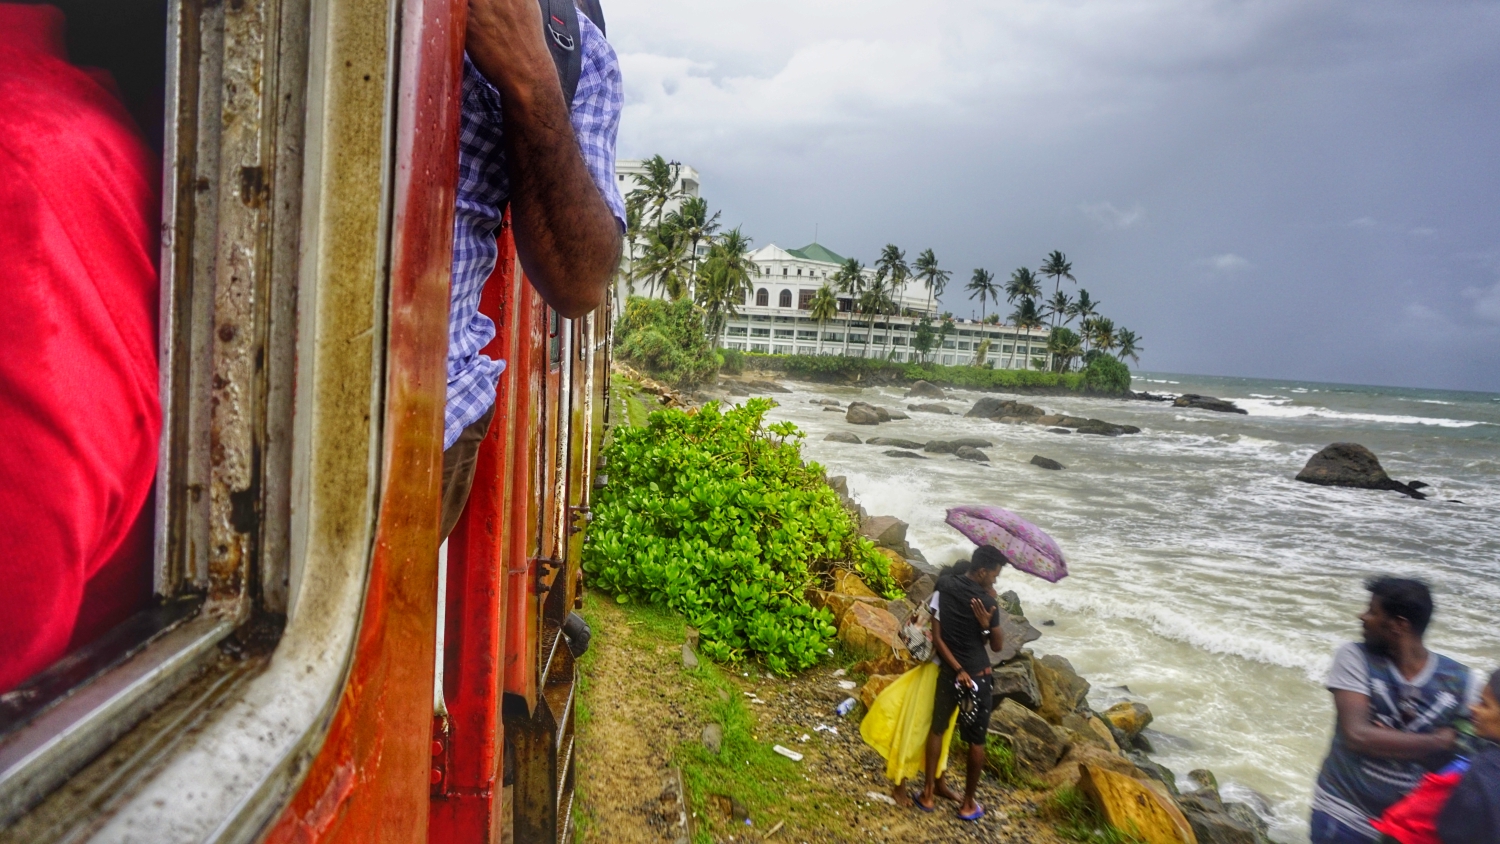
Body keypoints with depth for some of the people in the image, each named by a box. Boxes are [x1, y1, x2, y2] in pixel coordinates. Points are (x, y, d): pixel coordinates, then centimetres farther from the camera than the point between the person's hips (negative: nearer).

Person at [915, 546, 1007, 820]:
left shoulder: (944, 586, -7)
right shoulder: (988, 603, -18)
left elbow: (936, 637, -8)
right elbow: (997, 646, -5)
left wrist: (958, 669, -7)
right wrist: (986, 625, -23)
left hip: (948, 673, 4)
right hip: (978, 678, -3)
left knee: (937, 730, 21)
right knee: (976, 741, 14)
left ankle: (928, 794, 27)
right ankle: (968, 804, 26)